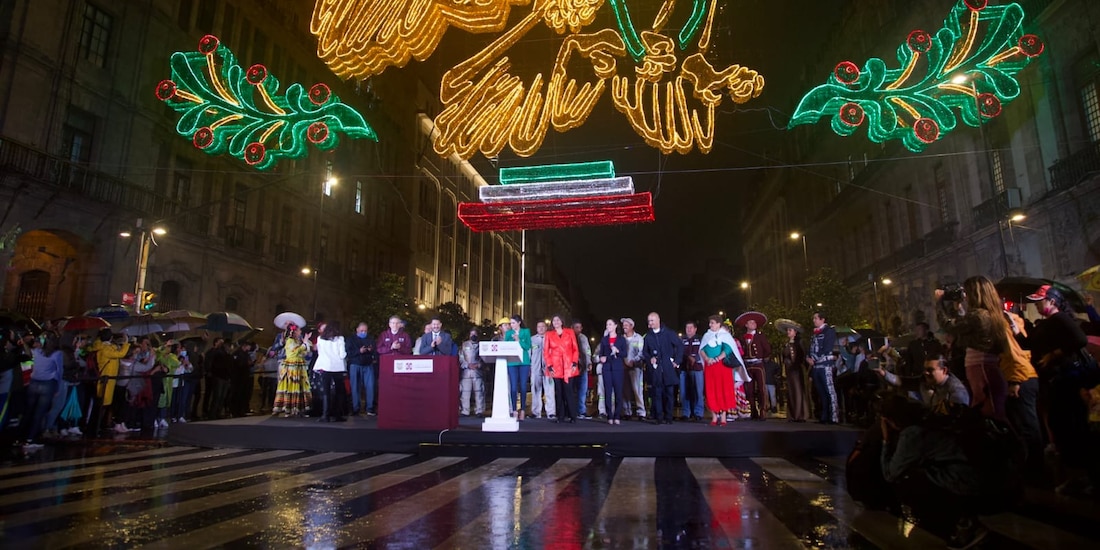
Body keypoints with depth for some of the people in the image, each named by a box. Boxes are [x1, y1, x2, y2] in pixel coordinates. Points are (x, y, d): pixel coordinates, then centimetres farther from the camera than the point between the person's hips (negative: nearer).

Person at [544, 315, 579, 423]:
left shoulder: (570, 332, 8)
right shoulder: (549, 334, 9)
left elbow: (575, 349, 6)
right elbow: (546, 352, 7)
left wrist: (575, 363, -5)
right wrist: (549, 366, -4)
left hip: (569, 366, -1)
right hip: (556, 367, 1)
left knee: (569, 391, -6)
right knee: (559, 392, 1)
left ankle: (572, 416, 0)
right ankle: (561, 416, 6)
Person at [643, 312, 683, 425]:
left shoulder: (669, 333, 3)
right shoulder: (648, 337, 9)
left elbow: (680, 346, 4)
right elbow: (645, 352, 13)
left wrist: (677, 361, -1)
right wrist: (650, 358, -7)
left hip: (668, 368, -1)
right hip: (655, 369, 1)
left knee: (668, 393, 3)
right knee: (657, 393, -2)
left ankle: (668, 417, 10)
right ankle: (658, 417, 4)